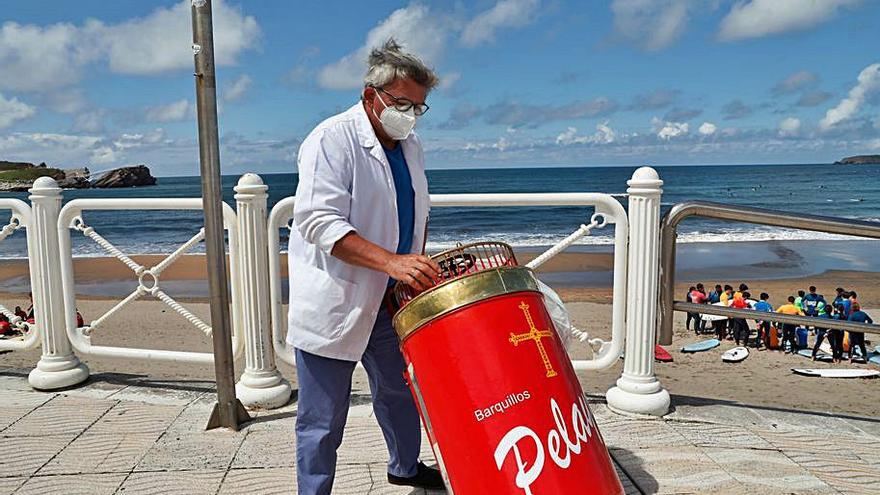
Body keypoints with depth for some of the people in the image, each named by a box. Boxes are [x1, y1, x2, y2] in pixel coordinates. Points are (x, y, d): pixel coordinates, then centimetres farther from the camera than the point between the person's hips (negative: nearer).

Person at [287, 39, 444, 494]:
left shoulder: (411, 146, 9)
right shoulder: (331, 140, -16)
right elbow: (319, 222, -27)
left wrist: (417, 266, 9)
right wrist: (390, 261, -36)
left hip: (389, 301, 8)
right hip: (332, 306, -7)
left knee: (399, 393, 24)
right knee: (322, 421, 4)